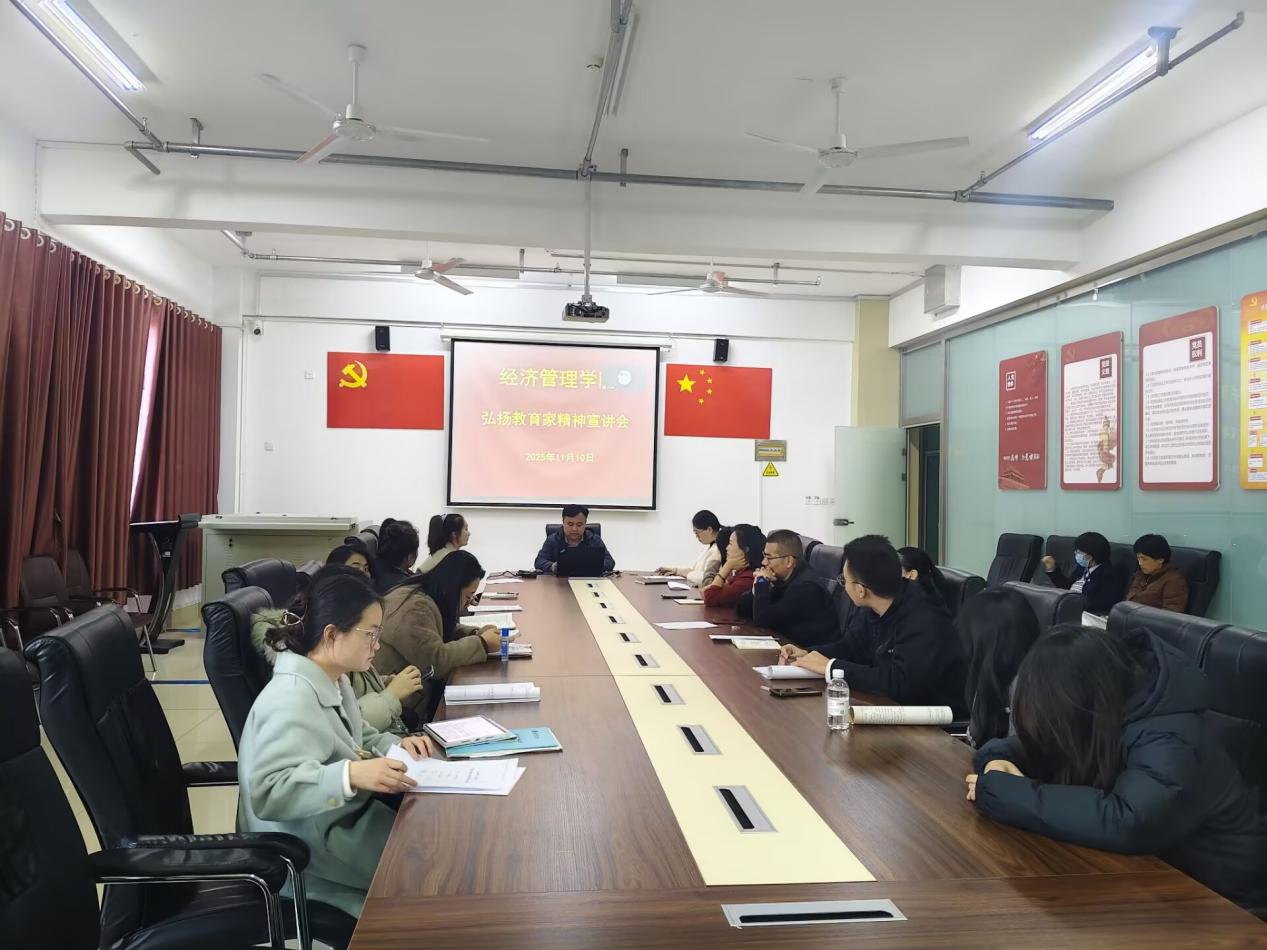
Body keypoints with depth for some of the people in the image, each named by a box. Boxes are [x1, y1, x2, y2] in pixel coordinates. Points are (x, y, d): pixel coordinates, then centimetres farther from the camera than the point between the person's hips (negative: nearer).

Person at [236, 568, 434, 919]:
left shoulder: (333, 679, 3)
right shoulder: (291, 699, -27)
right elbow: (267, 793, -34)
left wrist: (396, 745, -3)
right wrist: (350, 776, -44)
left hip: (346, 819, 9)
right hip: (308, 850, -9)